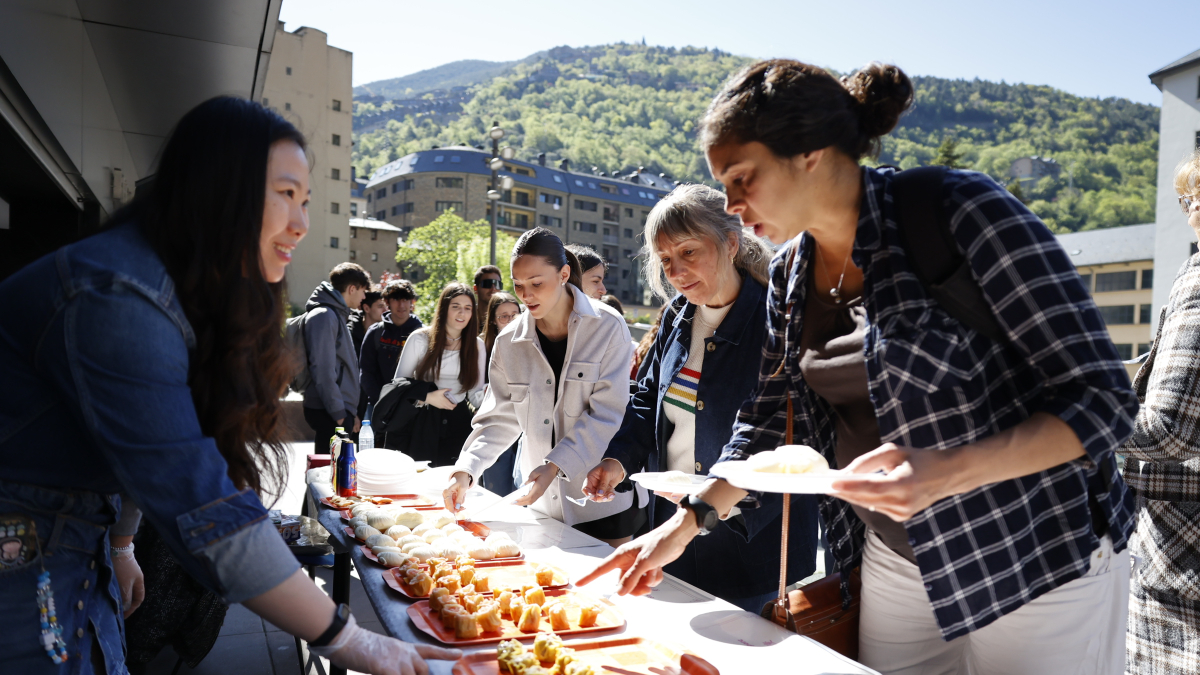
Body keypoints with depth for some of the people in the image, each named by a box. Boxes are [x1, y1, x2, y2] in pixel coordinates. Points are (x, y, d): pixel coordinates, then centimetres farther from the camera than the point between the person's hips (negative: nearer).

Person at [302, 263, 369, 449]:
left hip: (342, 410, 10)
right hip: (329, 413, -10)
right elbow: (322, 370, -19)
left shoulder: (337, 315, 18)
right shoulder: (324, 316, -13)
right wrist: (339, 413, -18)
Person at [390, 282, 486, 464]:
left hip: (457, 424, 2)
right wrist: (426, 397, -13)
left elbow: (475, 395, 4)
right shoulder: (420, 339, -2)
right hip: (422, 423, -2)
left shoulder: (477, 346, 6)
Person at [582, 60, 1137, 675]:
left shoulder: (959, 210, -19)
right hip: (894, 566, 5)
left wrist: (945, 472, -33)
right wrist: (685, 524, 6)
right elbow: (765, 422, 13)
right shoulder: (789, 275, 1)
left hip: (1038, 565, -5)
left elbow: (1103, 400, -19)